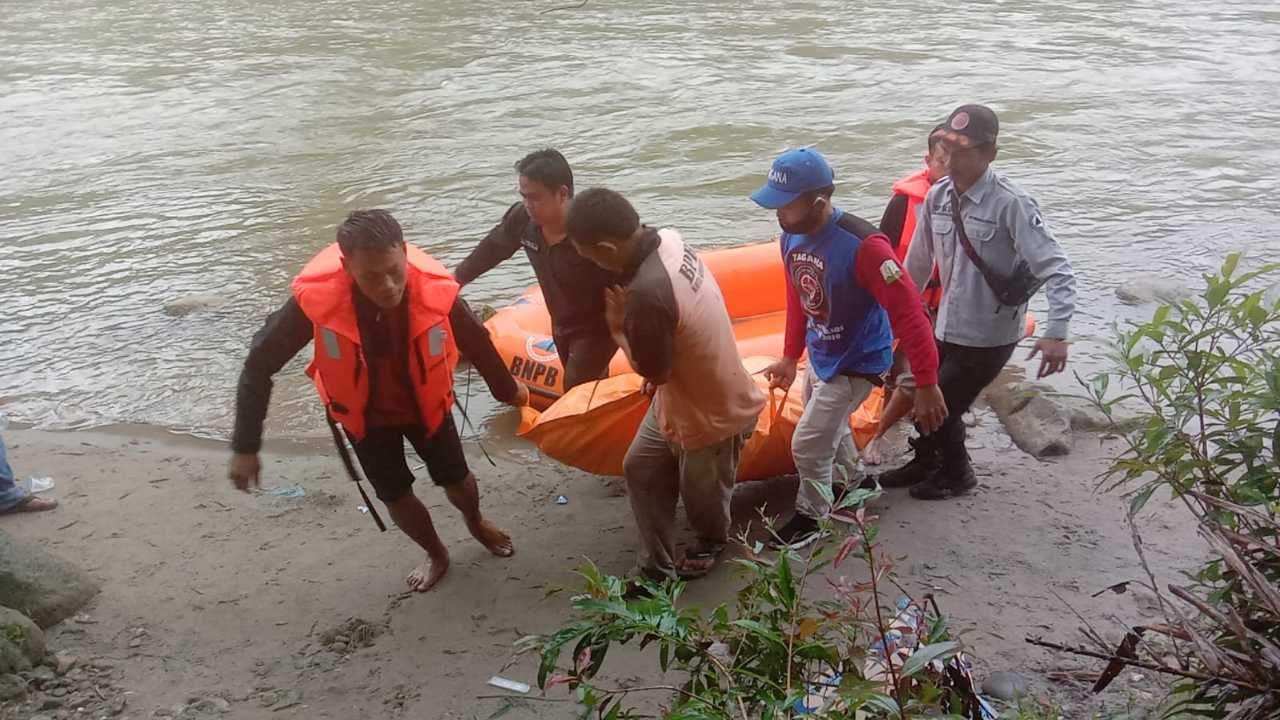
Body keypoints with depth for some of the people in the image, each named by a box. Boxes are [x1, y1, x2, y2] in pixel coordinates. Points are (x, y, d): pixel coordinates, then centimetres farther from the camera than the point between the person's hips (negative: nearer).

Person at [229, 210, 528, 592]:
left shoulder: (435, 289, -33)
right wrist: (245, 448, -18)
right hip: (365, 413, 0)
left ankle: (476, 524, 52)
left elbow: (477, 343, -11)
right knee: (397, 497, 9)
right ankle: (436, 555, 43)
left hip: (426, 403, 1)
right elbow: (260, 364, -22)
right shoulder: (316, 298, -37)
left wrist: (507, 389, 7)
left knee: (457, 480, 14)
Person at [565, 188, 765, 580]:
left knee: (701, 493, 20)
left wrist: (620, 327, -13)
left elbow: (654, 371, -24)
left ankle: (712, 542, 53)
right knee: (641, 469, 18)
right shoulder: (668, 239, -13)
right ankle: (656, 566, 32)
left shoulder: (648, 292, -40)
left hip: (712, 413, -9)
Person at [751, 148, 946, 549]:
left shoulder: (862, 245, -33)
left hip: (857, 363, -7)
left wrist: (927, 385, -28)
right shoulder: (792, 238, -9)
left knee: (808, 445, -1)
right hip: (820, 357, 7)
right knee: (830, 432, 26)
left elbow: (908, 313, -30)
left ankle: (810, 516, 25)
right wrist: (790, 356, 15)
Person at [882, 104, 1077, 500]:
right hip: (947, 328, 6)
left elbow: (1056, 270, -25)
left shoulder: (1011, 204, -22)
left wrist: (1056, 333, -35)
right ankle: (925, 462, 44)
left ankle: (957, 474, 31)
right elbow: (918, 261, 10)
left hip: (989, 337, -6)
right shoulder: (938, 196, -3)